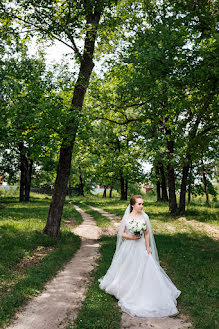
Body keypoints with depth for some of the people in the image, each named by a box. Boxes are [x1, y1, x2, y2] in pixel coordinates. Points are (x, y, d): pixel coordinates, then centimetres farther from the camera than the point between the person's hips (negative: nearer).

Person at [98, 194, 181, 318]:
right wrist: (131, 237, -17)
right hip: (129, 247, -1)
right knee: (127, 270, 9)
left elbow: (147, 233, 6)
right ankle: (126, 290, 30)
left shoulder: (145, 217, -1)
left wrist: (148, 248, 2)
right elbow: (121, 233, -2)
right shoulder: (126, 217, -7)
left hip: (141, 247, 2)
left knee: (145, 269, 0)